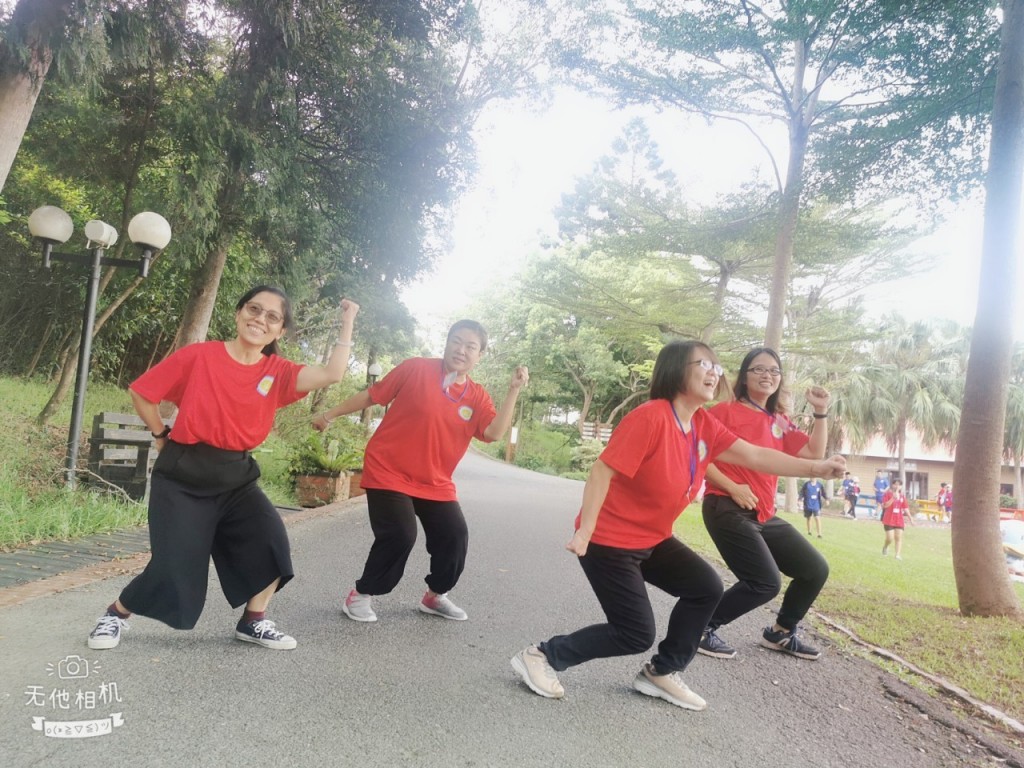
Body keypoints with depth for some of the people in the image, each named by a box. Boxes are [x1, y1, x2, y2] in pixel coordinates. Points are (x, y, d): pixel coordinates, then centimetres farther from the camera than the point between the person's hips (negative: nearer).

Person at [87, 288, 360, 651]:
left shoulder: (278, 372, -2)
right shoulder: (199, 355, -10)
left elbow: (331, 374, -18)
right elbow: (140, 391, 0)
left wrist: (347, 322, -13)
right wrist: (163, 437, 6)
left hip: (236, 476, 4)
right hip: (184, 475, -3)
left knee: (271, 540, -14)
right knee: (173, 567, -4)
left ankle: (253, 622, 9)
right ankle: (115, 613, 28)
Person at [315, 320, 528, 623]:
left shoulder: (477, 397, 1)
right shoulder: (416, 369, -9)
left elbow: (494, 432, -15)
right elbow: (372, 395, 0)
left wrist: (513, 391, -23)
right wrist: (331, 413, 5)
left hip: (434, 482, 5)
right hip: (389, 471, -4)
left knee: (455, 536, -1)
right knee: (399, 535, -16)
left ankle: (435, 596, 25)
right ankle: (361, 595, 9)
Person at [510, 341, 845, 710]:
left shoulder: (704, 425, 1)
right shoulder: (650, 417, -25)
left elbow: (755, 456, 2)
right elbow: (602, 471, -26)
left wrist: (815, 467, -4)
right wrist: (584, 531, -28)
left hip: (653, 540, 9)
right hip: (608, 540, -9)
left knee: (706, 587, 5)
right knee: (636, 635, -5)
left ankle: (660, 673, 21)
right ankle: (542, 655, 8)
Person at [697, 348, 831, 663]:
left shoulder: (779, 422, 14)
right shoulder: (725, 411, -6)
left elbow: (814, 454, 9)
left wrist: (821, 413, 1)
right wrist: (732, 488, -18)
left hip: (764, 515, 8)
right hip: (727, 509, -8)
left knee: (816, 569, 12)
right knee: (765, 582, -17)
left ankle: (781, 633, 32)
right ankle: (703, 627, 1)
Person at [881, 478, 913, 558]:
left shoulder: (902, 496, 8)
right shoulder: (888, 493, -6)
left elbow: (905, 508, 13)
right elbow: (885, 505, -17)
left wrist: (910, 518, 8)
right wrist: (893, 498, -26)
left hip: (899, 520, 4)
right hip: (889, 520, -4)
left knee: (899, 537, -2)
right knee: (890, 538, -5)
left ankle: (898, 555, -1)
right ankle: (885, 547, 26)